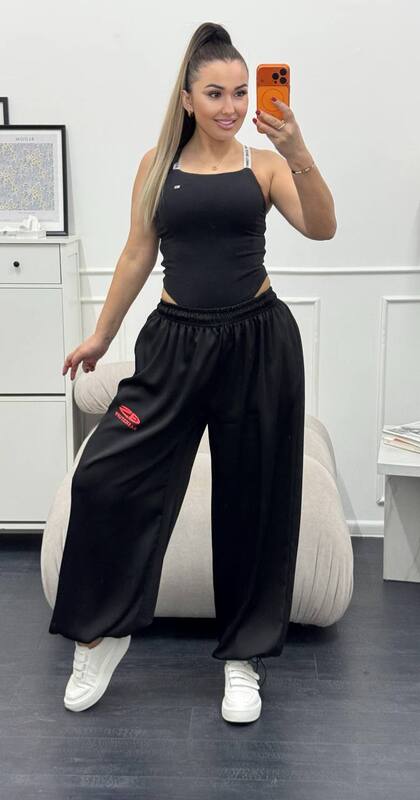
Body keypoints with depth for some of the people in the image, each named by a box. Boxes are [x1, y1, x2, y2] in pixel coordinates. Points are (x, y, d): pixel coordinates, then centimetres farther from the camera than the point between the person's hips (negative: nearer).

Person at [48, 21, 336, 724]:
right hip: (176, 342, 1)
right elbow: (138, 256, 11)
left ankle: (244, 655, 24)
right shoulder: (158, 164, 6)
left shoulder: (264, 164, 2)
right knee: (104, 478, -7)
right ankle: (100, 632, 16)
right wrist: (101, 336, 13)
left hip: (258, 343, -1)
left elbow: (320, 227, -14)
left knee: (253, 499, 7)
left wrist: (299, 156, -29)